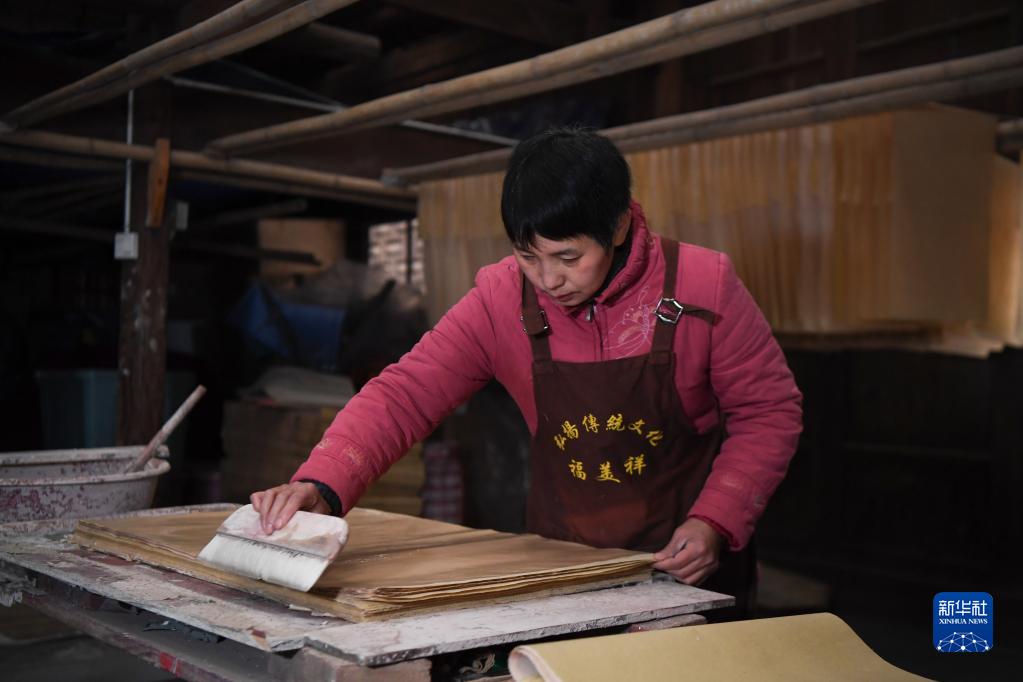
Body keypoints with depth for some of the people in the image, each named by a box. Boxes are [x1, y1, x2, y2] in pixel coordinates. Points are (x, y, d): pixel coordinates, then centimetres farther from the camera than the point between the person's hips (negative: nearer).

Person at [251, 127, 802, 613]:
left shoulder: (703, 287, -13)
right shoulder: (501, 299, -9)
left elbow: (769, 412, -4)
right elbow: (404, 395, -12)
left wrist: (715, 522, -17)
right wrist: (322, 486, -28)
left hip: (688, 568, -1)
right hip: (559, 568, 2)